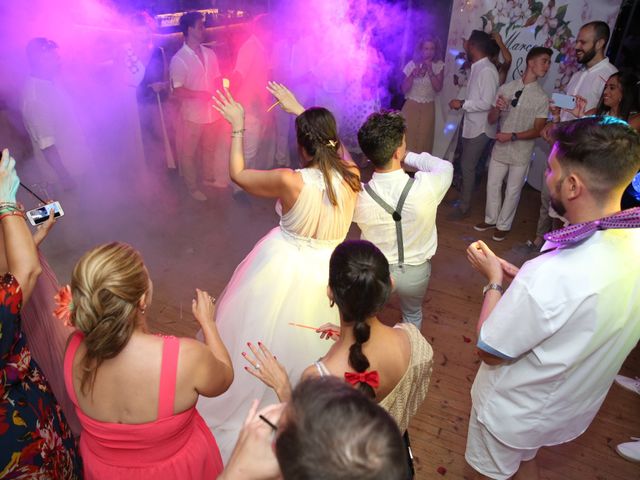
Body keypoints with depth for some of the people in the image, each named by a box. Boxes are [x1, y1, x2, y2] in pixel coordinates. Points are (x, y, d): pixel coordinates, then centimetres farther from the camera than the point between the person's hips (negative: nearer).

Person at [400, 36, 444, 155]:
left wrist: (430, 71, -18)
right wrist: (413, 75, -20)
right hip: (411, 106, -1)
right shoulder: (412, 64, -3)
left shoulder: (439, 65, 0)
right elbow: (404, 89, -5)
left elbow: (438, 88, -10)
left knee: (424, 139, 3)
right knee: (408, 138, -1)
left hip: (428, 108, 1)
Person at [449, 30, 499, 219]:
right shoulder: (477, 68, 8)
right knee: (465, 164, 18)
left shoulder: (487, 70, -19)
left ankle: (464, 207, 9)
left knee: (467, 166, -2)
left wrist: (462, 104, -19)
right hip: (470, 124, 9)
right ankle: (463, 198, 33)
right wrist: (462, 103, 2)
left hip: (480, 127, -9)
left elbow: (487, 103, -24)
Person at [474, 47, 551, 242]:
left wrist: (513, 136, -19)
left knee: (513, 190, 8)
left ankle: (503, 225, 24)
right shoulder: (506, 88, -1)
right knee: (492, 185, 12)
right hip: (500, 148, 2)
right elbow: (491, 120, 3)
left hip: (521, 152, -2)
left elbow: (538, 130, -7)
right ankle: (491, 219, 32)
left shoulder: (542, 98, -7)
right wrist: (497, 108, -19)